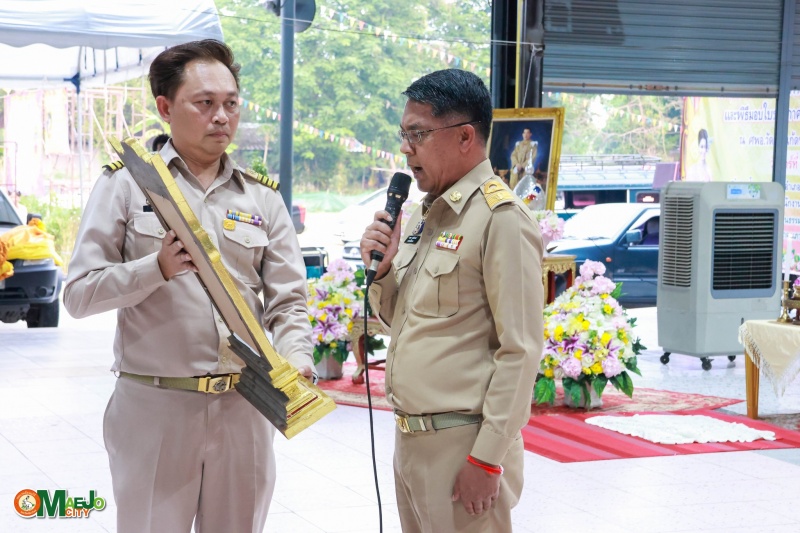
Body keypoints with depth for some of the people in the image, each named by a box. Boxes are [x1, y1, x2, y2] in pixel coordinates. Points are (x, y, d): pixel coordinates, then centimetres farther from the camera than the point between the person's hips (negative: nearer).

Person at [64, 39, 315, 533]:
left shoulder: (263, 197, 10)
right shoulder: (127, 185, 0)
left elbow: (288, 301, 7)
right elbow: (79, 294, -4)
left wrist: (295, 358, -13)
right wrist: (159, 267, -19)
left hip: (245, 407, 3)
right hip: (154, 406, -3)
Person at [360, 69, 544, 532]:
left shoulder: (501, 218, -13)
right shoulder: (425, 216, 13)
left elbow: (520, 350, -17)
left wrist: (487, 459, -19)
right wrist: (382, 270, 2)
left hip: (463, 443, -8)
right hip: (410, 437, 8)